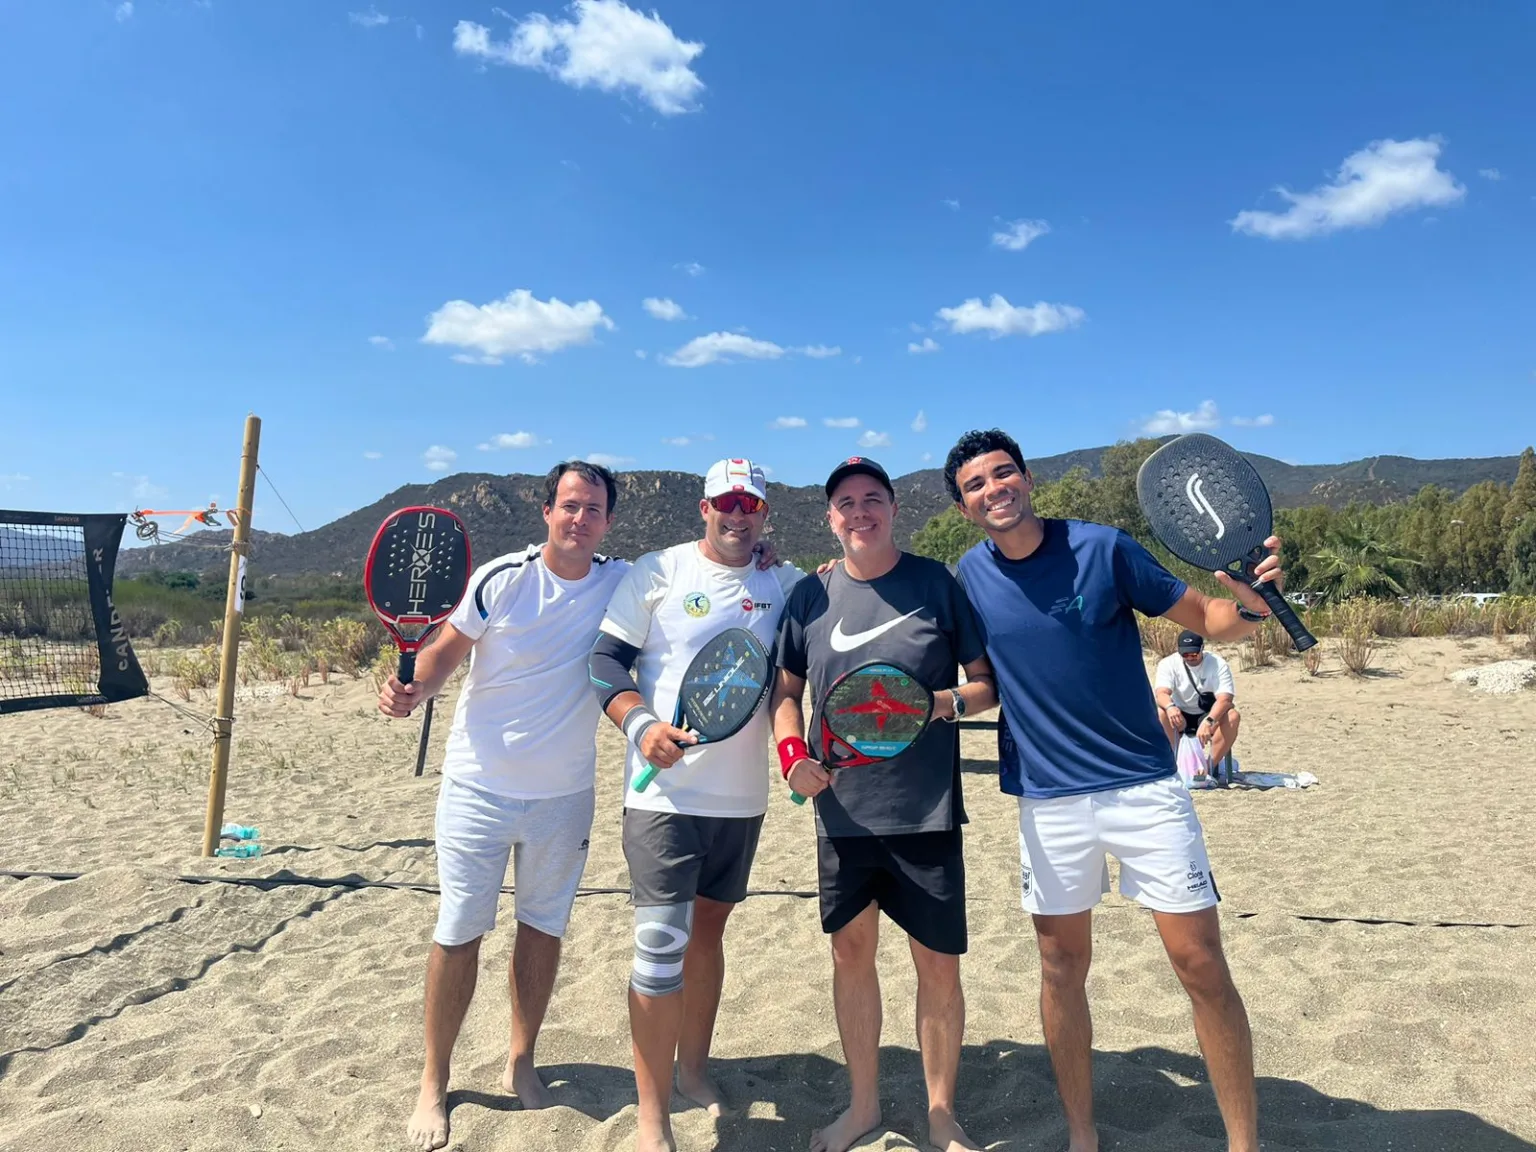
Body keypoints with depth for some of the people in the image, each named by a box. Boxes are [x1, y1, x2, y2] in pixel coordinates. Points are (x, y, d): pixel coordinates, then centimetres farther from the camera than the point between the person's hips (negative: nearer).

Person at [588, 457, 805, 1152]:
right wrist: (640, 723, -20)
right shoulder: (657, 572, -3)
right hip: (666, 791, -4)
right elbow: (607, 658, -4)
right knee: (660, 945, -6)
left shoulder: (784, 584, 6)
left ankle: (693, 1068, 38)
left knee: (707, 932, 18)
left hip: (743, 798, 4)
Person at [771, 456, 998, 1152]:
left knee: (939, 964, 6)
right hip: (842, 811, 2)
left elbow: (990, 683, 1)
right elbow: (786, 689, 12)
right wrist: (791, 749, -5)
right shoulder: (810, 595, 3)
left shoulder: (939, 584, -4)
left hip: (926, 813, -2)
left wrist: (944, 702, -18)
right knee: (851, 953, 14)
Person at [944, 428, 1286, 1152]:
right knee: (1062, 967, 11)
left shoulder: (1101, 548, -9)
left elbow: (1209, 621, -6)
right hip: (1047, 800, 2)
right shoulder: (969, 577, -1)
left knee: (1201, 961, 1)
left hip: (1144, 785, -2)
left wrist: (1249, 601, -26)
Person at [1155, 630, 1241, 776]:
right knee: (1160, 713, -32)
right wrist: (1170, 707, -51)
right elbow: (1161, 693, -25)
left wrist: (1208, 721, -45)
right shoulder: (1168, 664, -10)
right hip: (1180, 718, 0)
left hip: (1209, 716, 0)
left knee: (1232, 716, -31)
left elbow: (1225, 699, -26)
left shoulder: (1219, 664, -12)